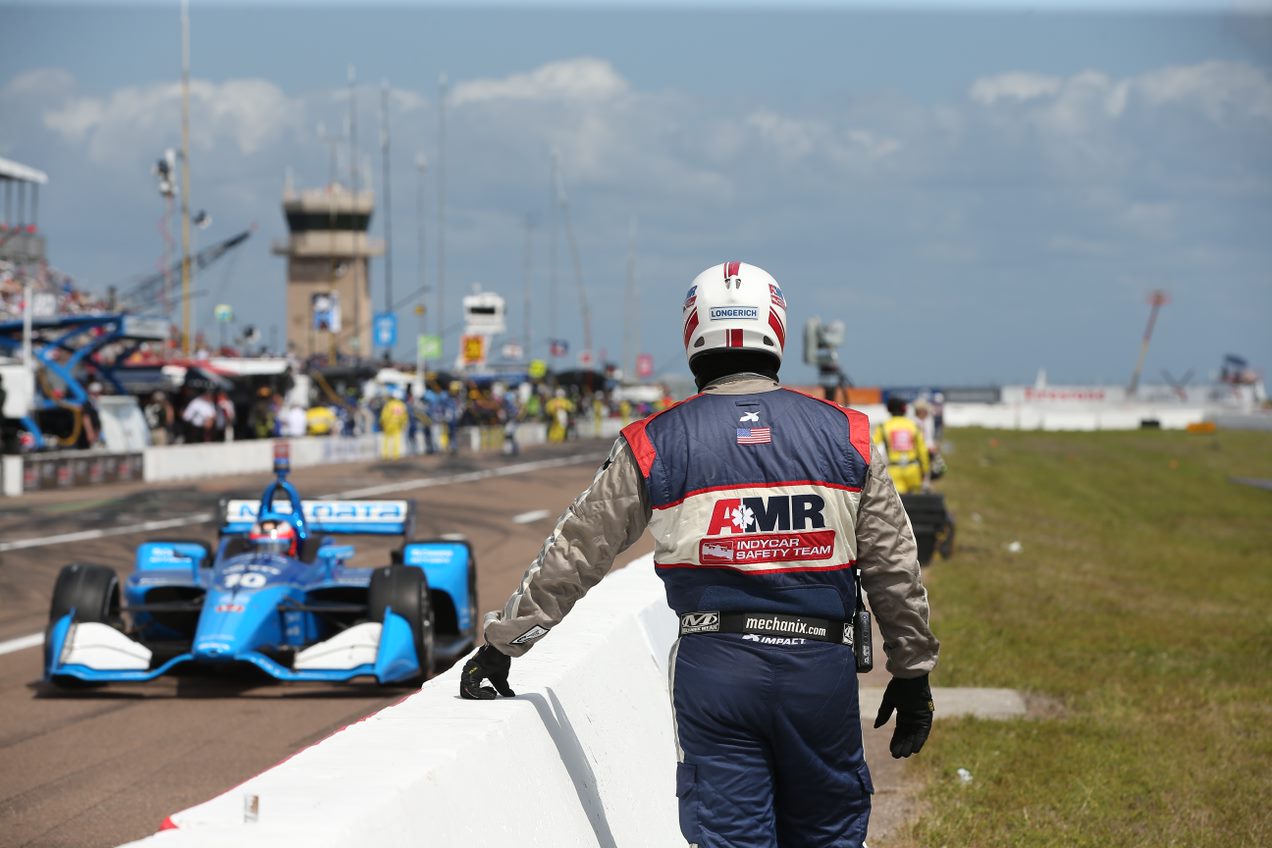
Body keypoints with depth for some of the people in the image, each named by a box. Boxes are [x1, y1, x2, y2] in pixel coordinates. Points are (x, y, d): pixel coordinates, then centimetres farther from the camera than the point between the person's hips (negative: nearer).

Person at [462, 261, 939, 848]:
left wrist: (501, 643, 16)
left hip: (714, 667, -1)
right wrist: (913, 672, 17)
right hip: (822, 667, 1)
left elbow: (575, 553, 6)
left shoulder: (655, 445, 2)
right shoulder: (845, 435, 5)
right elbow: (894, 566, 7)